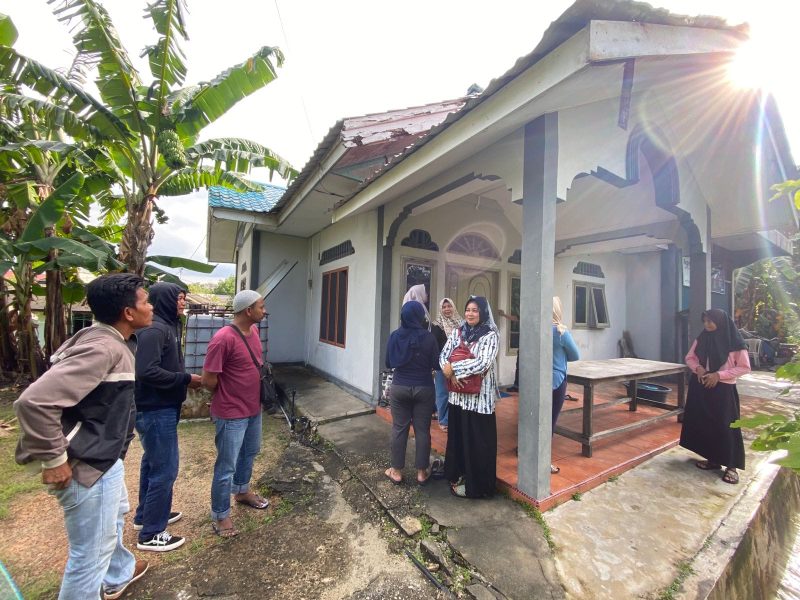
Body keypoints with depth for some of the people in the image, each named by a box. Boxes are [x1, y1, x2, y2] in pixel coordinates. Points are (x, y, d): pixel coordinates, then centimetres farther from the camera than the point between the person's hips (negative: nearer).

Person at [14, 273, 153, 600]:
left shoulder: (113, 342, 4)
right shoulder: (102, 348, -29)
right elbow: (34, 401, -34)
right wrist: (54, 460, -25)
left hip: (104, 459, 11)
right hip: (88, 467, -11)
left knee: (115, 516, 32)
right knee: (91, 554, 9)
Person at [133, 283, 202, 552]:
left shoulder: (167, 326, 9)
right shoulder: (154, 329, -21)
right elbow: (147, 372, -28)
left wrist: (186, 379, 1)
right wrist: (186, 379, -20)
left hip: (159, 408, 10)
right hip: (156, 411, -10)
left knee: (152, 464, 23)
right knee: (165, 469, 1)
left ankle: (146, 516, 41)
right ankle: (151, 534, 17)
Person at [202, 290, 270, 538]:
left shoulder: (253, 331, 0)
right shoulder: (223, 339, -27)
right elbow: (208, 380, -21)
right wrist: (229, 393, -5)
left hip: (254, 408, 8)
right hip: (231, 414, -8)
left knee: (249, 452, 26)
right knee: (227, 466, 9)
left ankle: (242, 490, 49)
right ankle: (220, 516, 29)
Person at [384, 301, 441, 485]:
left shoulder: (395, 336, -7)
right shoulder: (429, 337, -14)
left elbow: (389, 363, 1)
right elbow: (436, 365, -8)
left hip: (399, 387, 2)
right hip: (423, 388, -1)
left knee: (399, 429, 12)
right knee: (422, 430, 11)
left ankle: (397, 472, 24)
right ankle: (422, 472, 24)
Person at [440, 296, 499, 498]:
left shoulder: (490, 335, -10)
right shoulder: (457, 332, 6)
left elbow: (483, 363, -21)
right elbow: (443, 356, 2)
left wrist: (453, 368, -17)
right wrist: (451, 375, -17)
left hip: (479, 395, -5)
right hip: (458, 393, 5)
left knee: (477, 440, 6)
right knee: (457, 435, 16)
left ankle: (476, 485, 24)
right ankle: (458, 475, 36)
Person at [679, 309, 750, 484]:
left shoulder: (734, 342, -9)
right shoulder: (702, 338, 3)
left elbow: (744, 367, -7)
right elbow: (689, 358, 12)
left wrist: (719, 374, -17)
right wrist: (698, 368, -8)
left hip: (723, 389, -4)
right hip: (701, 387, 5)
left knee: (725, 426, -1)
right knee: (705, 424, 10)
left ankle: (731, 466, 12)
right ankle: (713, 459, 24)